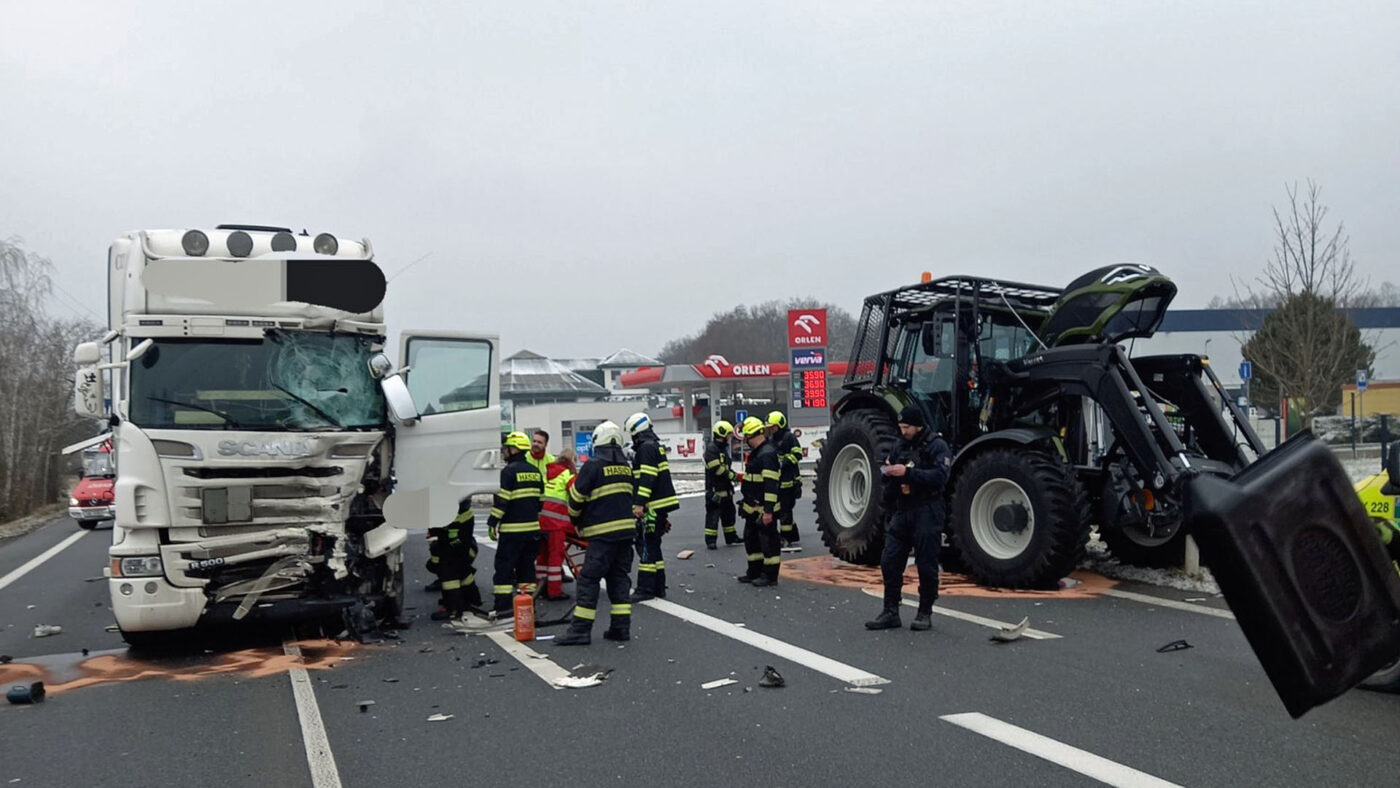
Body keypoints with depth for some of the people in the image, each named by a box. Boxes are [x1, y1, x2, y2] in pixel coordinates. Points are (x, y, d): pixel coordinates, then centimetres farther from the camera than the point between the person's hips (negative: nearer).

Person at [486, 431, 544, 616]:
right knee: (526, 565, 14)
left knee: (504, 565, -2)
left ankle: (503, 605, -5)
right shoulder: (535, 472, 12)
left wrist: (492, 523, -8)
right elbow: (541, 499, 16)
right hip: (533, 528, 7)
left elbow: (502, 500, -15)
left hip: (512, 528, -7)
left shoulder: (509, 471, -11)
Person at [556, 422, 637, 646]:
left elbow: (577, 497, -4)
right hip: (626, 528, 7)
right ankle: (621, 627, 10)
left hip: (603, 532, -7)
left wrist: (577, 520, 14)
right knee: (620, 577, 12)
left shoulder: (593, 465, -8)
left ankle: (580, 630, -5)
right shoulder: (626, 466, 12)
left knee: (589, 579, -4)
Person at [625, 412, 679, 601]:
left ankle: (646, 589, -5)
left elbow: (646, 478, -21)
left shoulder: (647, 447, -13)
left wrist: (639, 503, -24)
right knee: (653, 547, 14)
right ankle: (658, 587, 19)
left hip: (652, 506, -10)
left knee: (648, 547, -7)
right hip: (658, 505, 10)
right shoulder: (655, 446, 19)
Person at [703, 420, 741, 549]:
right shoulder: (711, 448, -16)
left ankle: (731, 537, 27)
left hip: (725, 488, 10)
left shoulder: (723, 448, 17)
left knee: (728, 513, 17)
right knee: (713, 514, -7)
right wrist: (733, 476, -17)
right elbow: (717, 469, -23)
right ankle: (710, 540, -4)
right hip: (714, 489, -10)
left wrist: (733, 474, 5)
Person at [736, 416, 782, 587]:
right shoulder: (757, 452, 13)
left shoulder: (767, 454, -21)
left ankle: (770, 576, 7)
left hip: (764, 508, -11)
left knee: (768, 541, -1)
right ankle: (754, 572, 29)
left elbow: (771, 484, -25)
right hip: (753, 507, 11)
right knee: (751, 539, 18)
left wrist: (768, 510, -27)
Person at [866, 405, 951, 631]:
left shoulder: (936, 445, -6)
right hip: (902, 511, 6)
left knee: (926, 565, -1)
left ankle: (925, 613, 12)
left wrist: (908, 472, -24)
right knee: (889, 561, 2)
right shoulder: (901, 446, 15)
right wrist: (888, 472, -1)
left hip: (926, 512, -6)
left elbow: (940, 476, -20)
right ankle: (890, 612, 9)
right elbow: (890, 484, 22)